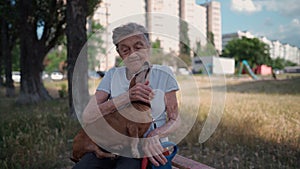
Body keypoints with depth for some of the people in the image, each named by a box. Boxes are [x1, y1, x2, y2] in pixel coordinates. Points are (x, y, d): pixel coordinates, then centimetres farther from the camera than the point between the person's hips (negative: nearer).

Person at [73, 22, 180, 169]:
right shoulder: (112, 75, 2)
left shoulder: (163, 74, -1)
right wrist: (127, 97, -24)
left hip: (148, 147, -1)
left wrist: (153, 136, -19)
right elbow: (87, 117, -11)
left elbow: (175, 120, 2)